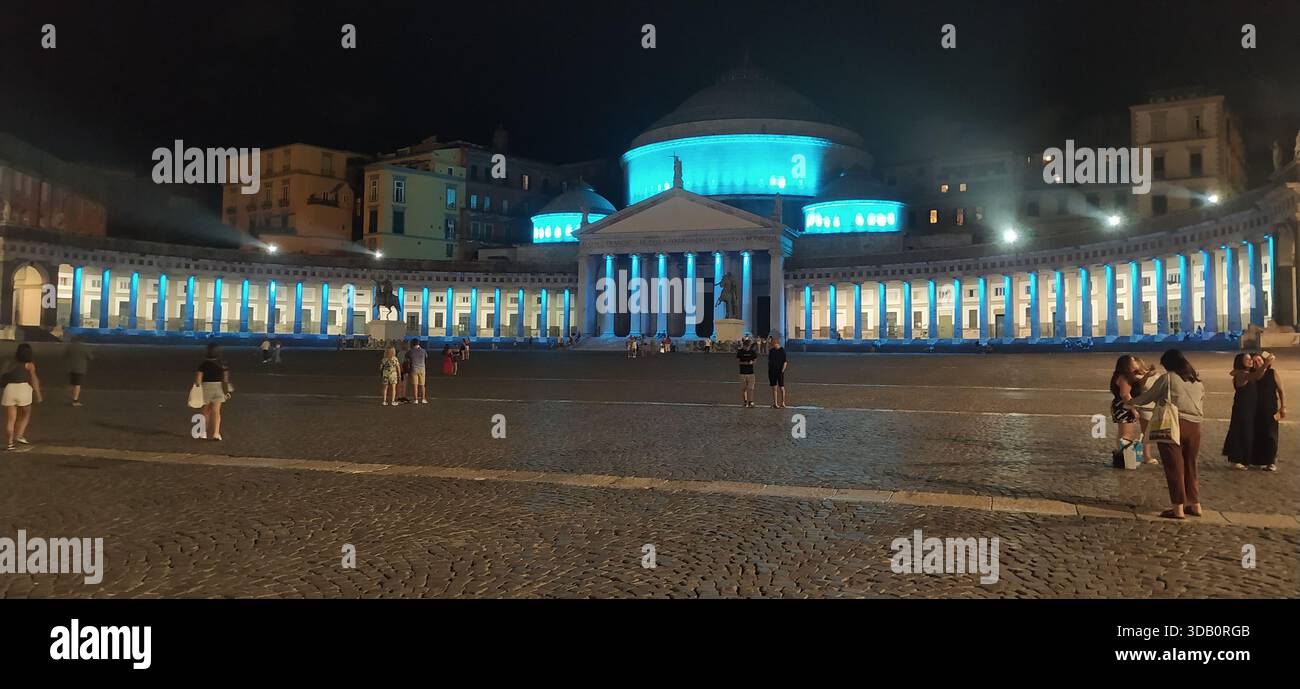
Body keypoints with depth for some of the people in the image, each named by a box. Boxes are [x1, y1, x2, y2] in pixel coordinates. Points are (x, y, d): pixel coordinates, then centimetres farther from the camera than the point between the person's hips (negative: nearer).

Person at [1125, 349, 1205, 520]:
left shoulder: (1167, 378, -3)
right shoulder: (1198, 381, 13)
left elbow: (1148, 396, 2)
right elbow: (1201, 399, 20)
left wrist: (1130, 402, 18)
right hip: (1194, 426, 6)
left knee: (1174, 466, -1)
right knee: (1190, 466, 17)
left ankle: (1178, 508, -2)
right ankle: (1195, 504, 22)